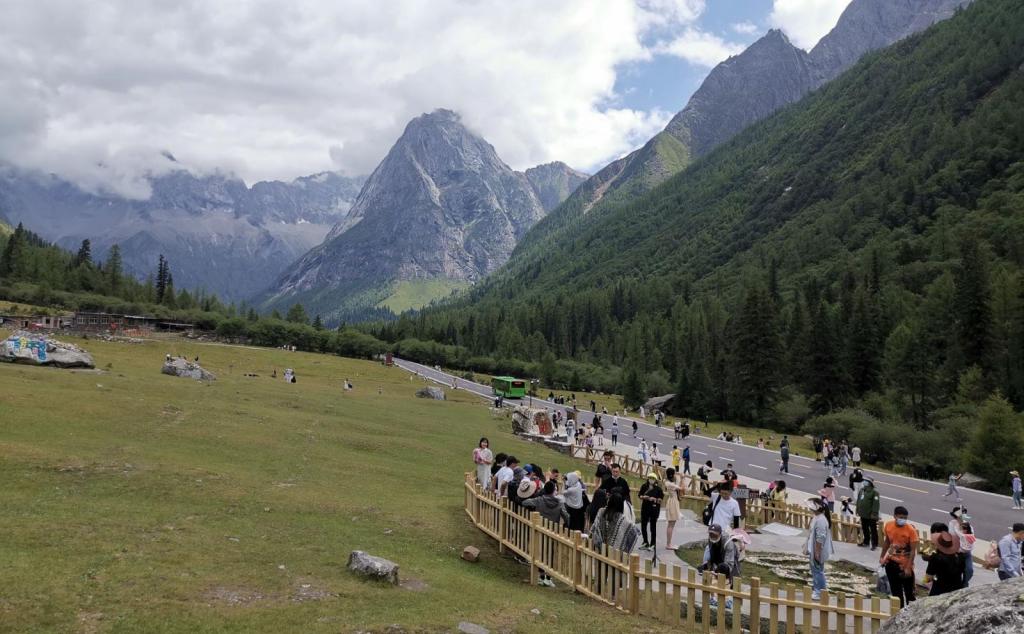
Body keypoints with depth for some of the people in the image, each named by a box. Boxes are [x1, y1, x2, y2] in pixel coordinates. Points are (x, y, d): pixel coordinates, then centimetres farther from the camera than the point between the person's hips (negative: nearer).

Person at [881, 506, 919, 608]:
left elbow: (913, 550, -17)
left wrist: (908, 567, -21)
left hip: (905, 564, -4)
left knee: (909, 591, 5)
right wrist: (882, 556, 11)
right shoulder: (888, 525, -6)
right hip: (891, 562, 4)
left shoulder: (911, 530, -20)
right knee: (895, 590, 14)